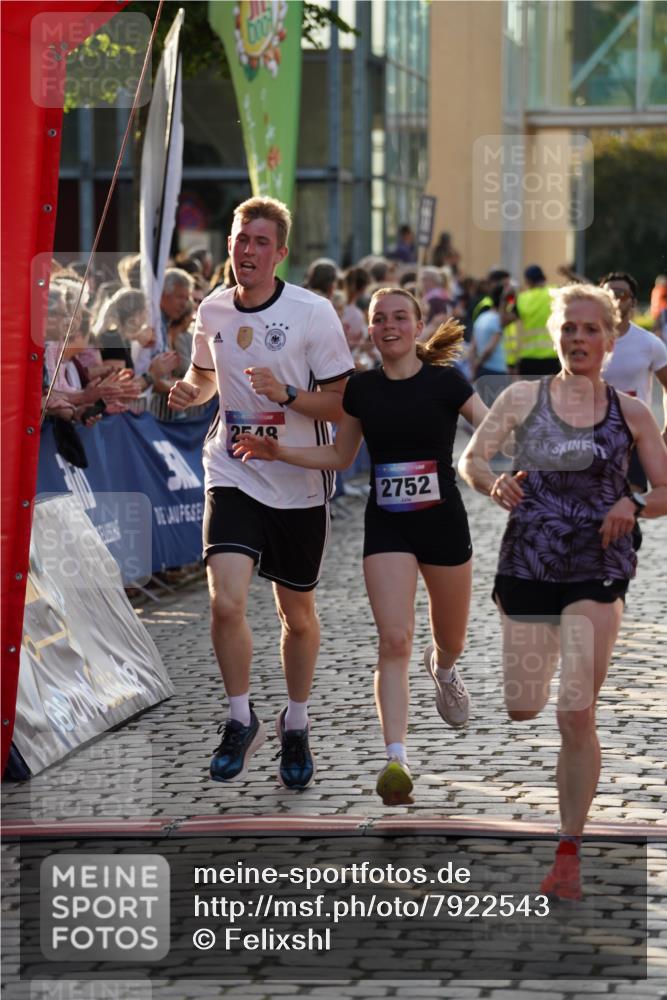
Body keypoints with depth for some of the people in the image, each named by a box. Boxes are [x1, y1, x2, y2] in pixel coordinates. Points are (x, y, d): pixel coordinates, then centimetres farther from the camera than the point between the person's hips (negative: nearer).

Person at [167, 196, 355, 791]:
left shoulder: (314, 313, -11)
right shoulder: (213, 310, 2)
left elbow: (344, 404, -9)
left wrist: (286, 394, -25)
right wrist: (190, 392, -1)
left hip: (300, 485, -2)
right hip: (234, 477, 2)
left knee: (297, 614, 11)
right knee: (226, 601, -17)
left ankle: (296, 727, 34)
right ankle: (241, 721, 5)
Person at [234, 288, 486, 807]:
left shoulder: (445, 382, -7)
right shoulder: (362, 389, 1)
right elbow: (340, 456, 13)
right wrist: (281, 452, 1)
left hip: (444, 525, -1)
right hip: (386, 528, 1)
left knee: (451, 642, 17)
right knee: (394, 641, -15)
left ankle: (442, 668, 56)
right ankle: (396, 759, -18)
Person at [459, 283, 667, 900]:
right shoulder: (524, 398, 1)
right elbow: (470, 460, -1)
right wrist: (494, 484, -22)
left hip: (597, 571, -1)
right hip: (528, 565, 1)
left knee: (577, 714, -11)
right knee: (522, 710, 8)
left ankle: (569, 853, -1)